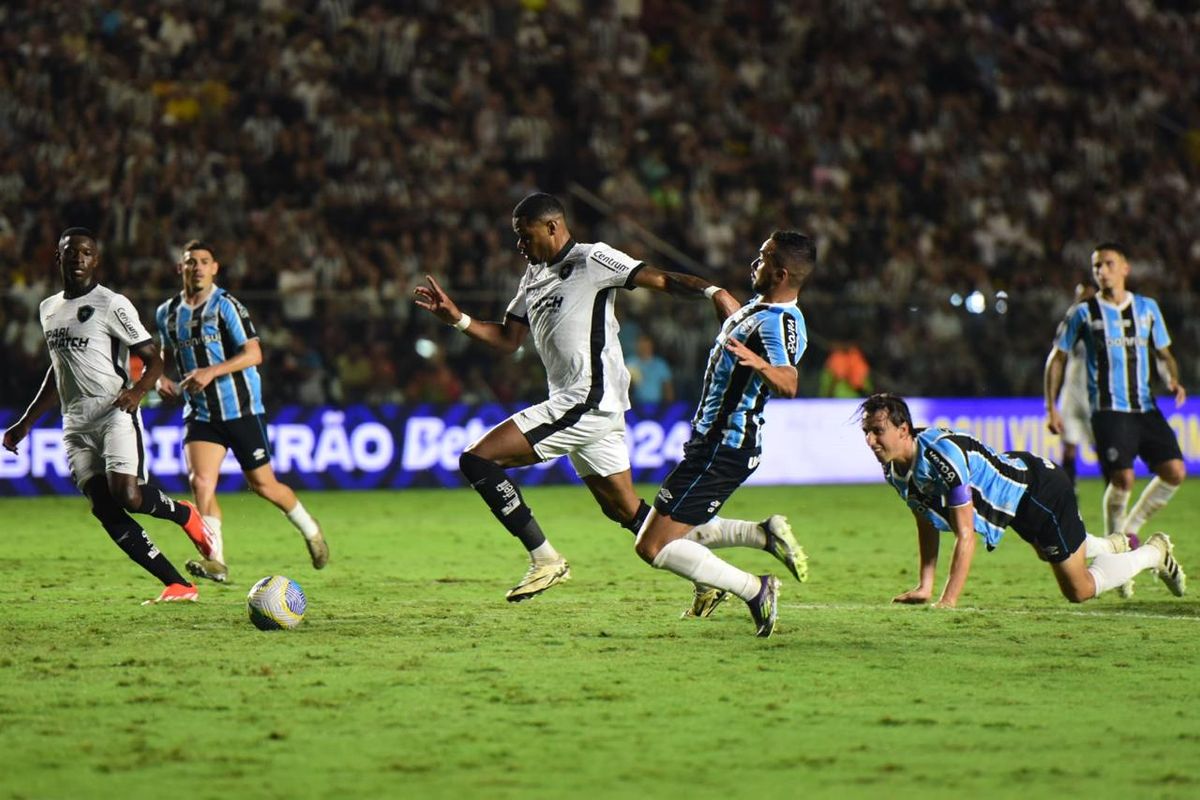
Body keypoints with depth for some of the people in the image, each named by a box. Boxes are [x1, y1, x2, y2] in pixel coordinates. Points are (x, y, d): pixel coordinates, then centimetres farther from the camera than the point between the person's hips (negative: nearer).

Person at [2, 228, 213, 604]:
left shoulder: (112, 304, -3)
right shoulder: (49, 309, 18)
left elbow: (153, 359, -4)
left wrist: (137, 390, -25)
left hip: (115, 413, -6)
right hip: (76, 424, 6)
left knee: (128, 497, -23)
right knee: (106, 511, -6)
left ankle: (184, 514, 11)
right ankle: (179, 586, -3)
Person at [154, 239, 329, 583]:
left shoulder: (226, 306, -10)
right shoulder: (167, 313, 8)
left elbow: (253, 354, -16)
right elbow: (166, 352, 27)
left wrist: (211, 372, -26)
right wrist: (161, 378, 6)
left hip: (240, 409, -4)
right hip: (199, 412, 4)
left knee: (263, 484, 4)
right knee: (200, 481, -16)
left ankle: (310, 530, 30)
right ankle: (215, 561, -17)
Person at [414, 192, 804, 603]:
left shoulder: (591, 259, -5)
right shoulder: (534, 276, 21)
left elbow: (658, 279, -13)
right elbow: (508, 339, 25)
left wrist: (712, 291, -29)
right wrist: (456, 318, 11)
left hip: (589, 401, -10)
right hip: (578, 405, 10)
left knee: (476, 459, -12)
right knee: (629, 514, 11)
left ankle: (545, 559, -9)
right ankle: (761, 533, 13)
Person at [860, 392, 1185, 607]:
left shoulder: (942, 455, -39)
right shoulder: (893, 468, -13)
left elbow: (966, 535, -37)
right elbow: (927, 523, 2)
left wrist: (948, 601, -38)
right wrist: (925, 587, -3)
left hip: (1041, 489, -8)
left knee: (1079, 590, 3)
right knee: (1048, 553, 34)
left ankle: (1154, 553, 25)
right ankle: (1113, 546, 60)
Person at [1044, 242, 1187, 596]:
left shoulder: (1147, 308, 13)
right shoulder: (1084, 313, 3)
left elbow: (1163, 354, 22)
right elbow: (1056, 359, 9)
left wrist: (1172, 381, 0)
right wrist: (1051, 408, 2)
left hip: (1146, 407, 4)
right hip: (1108, 410, -4)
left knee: (1174, 472, -10)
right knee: (1122, 479, -17)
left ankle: (1131, 529, 12)